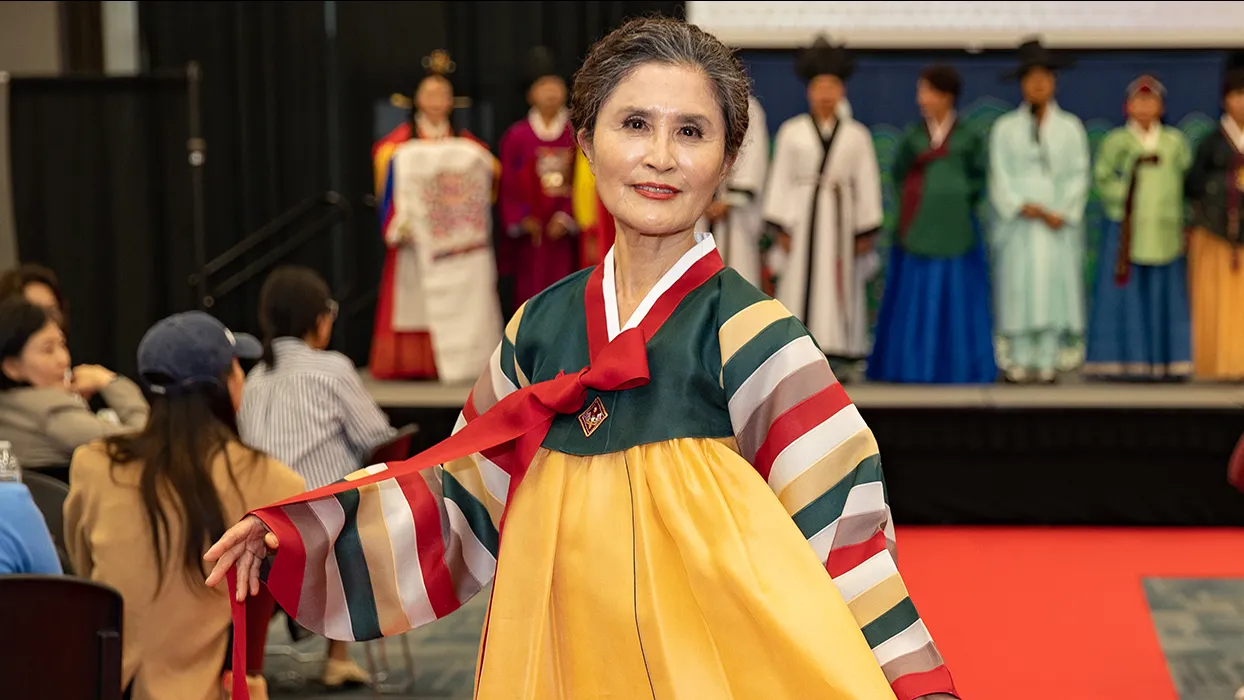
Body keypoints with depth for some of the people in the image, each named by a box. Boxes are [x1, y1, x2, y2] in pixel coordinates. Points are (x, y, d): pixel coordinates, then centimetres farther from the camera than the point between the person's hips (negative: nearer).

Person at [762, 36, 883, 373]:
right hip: (802, 217, -1)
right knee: (800, 285, -3)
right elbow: (779, 179, 3)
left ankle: (838, 354, 5)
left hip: (840, 218, 1)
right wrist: (780, 227, -3)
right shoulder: (791, 131, 4)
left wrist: (866, 231, 2)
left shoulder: (857, 135, 6)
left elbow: (867, 183, 7)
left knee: (840, 288, 0)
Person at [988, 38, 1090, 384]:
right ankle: (1020, 360, -1)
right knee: (1018, 286, -4)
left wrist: (1061, 213, -8)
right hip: (1017, 223, -1)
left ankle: (1047, 361, 0)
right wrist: (1022, 207, -11)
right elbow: (999, 176, 2)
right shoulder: (1005, 128, 7)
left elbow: (1078, 176, 5)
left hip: (1059, 223, 1)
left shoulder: (1070, 128, 9)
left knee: (1054, 284, -3)